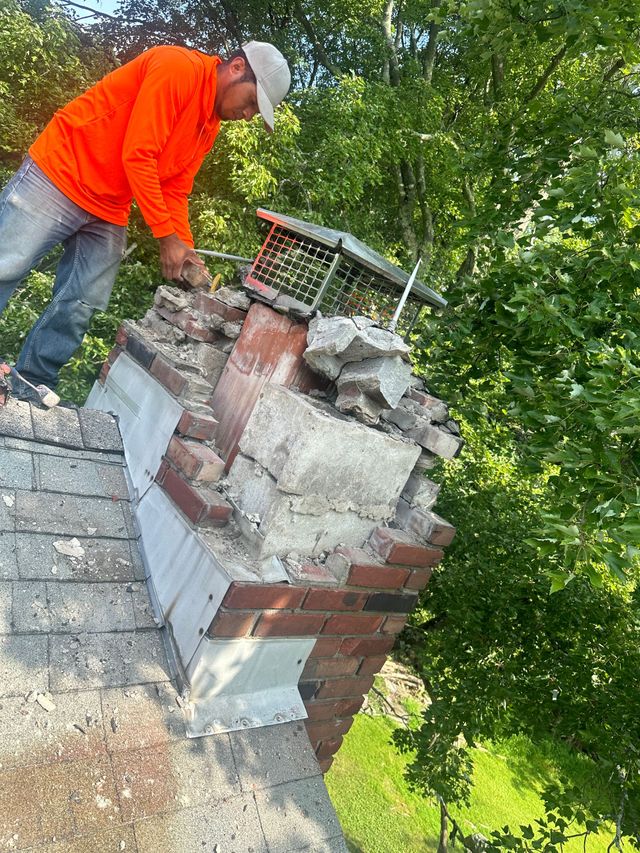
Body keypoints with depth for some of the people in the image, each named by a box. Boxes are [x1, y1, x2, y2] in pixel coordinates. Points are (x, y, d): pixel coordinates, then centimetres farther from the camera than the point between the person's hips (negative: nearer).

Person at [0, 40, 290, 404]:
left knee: (79, 309, 3)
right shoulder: (177, 67, -16)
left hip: (109, 215, 8)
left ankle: (32, 389, 15)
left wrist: (185, 251, -5)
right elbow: (137, 155, -22)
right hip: (59, 176, -7)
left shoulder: (211, 125, 11)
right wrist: (167, 237, -21)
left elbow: (176, 190, 8)